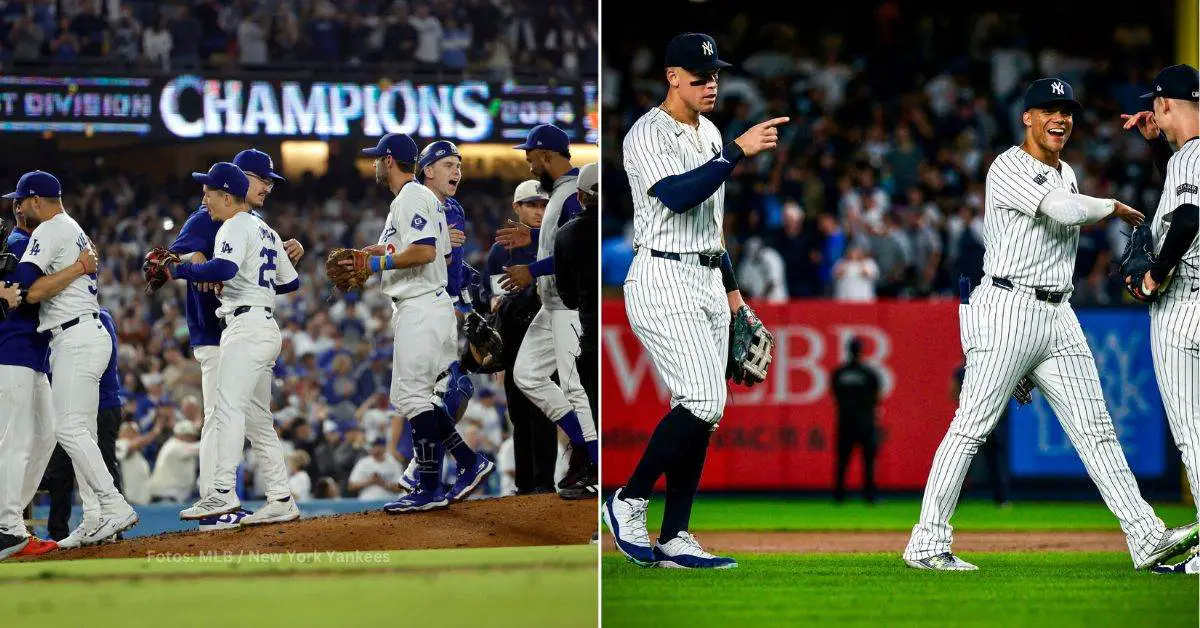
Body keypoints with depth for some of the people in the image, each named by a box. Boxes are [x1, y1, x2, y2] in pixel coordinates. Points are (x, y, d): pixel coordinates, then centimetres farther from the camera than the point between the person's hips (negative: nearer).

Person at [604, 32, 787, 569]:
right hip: (663, 280, -9)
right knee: (703, 401, -20)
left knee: (701, 412, 4)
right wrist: (738, 151, -28)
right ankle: (629, 501, -5)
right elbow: (677, 196, -27)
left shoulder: (710, 135, 17)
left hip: (708, 280, 9)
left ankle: (674, 539, 6)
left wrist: (731, 287, 25)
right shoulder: (647, 135, -11)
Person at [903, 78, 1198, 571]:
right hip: (1008, 308, -8)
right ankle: (927, 545, -6)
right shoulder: (1009, 169, -6)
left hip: (1059, 317, 8)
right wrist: (1114, 207, -4)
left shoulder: (1066, 175, 21)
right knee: (972, 426, -9)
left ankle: (1146, 538, -4)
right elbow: (1065, 210, -22)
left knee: (1095, 428, 2)